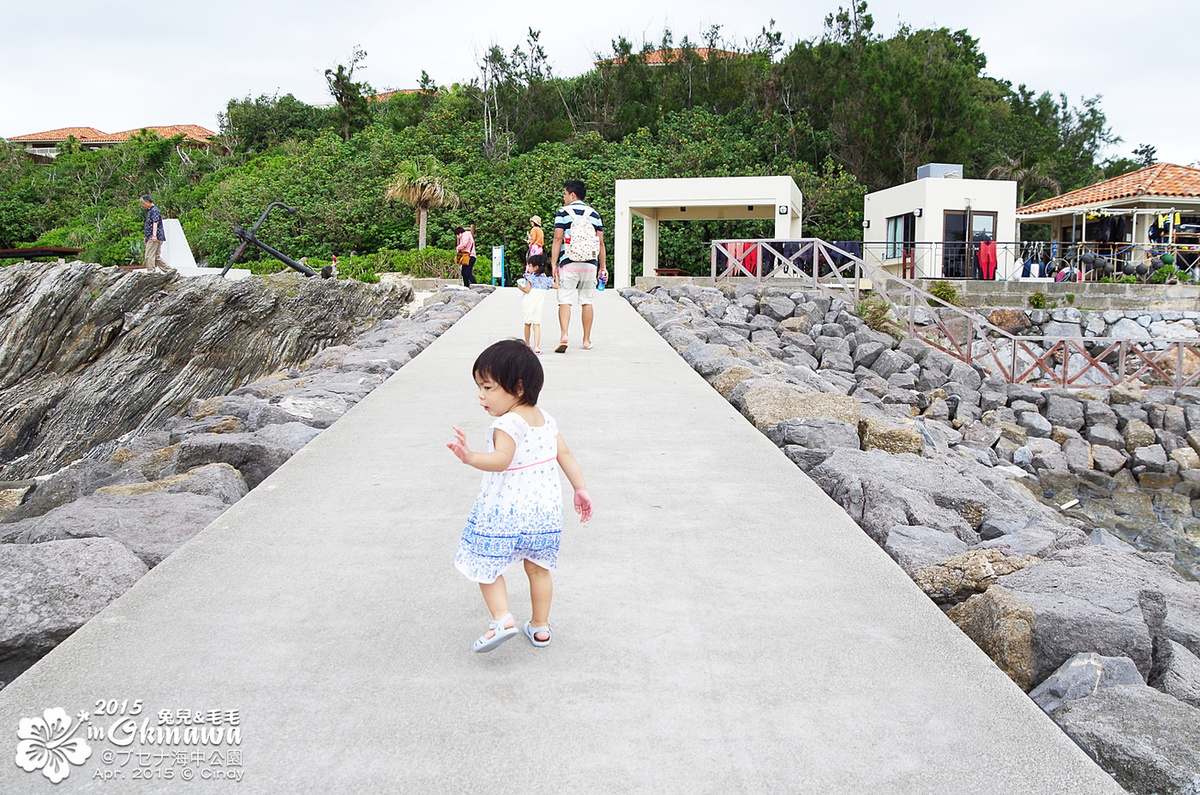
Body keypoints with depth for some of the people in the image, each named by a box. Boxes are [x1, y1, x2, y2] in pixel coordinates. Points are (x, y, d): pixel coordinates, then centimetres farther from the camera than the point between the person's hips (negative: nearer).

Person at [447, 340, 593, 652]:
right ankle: (540, 626, 28)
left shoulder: (507, 424, -19)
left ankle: (502, 618, -1)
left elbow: (501, 459, -34)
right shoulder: (545, 420, 5)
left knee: (486, 564, 11)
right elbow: (565, 454, 8)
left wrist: (471, 457, -49)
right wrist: (580, 488, 14)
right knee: (538, 569, 19)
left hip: (504, 512, -7)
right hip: (544, 510, 7)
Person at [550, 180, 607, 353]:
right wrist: (603, 267, 13)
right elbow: (601, 242, 9)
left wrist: (553, 264, -4)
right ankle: (587, 340, 13)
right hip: (590, 264, 3)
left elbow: (558, 239, -6)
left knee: (565, 301, -3)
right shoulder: (594, 214, 10)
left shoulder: (563, 213, 0)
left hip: (569, 263, -3)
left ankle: (564, 335, -21)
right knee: (586, 301, 10)